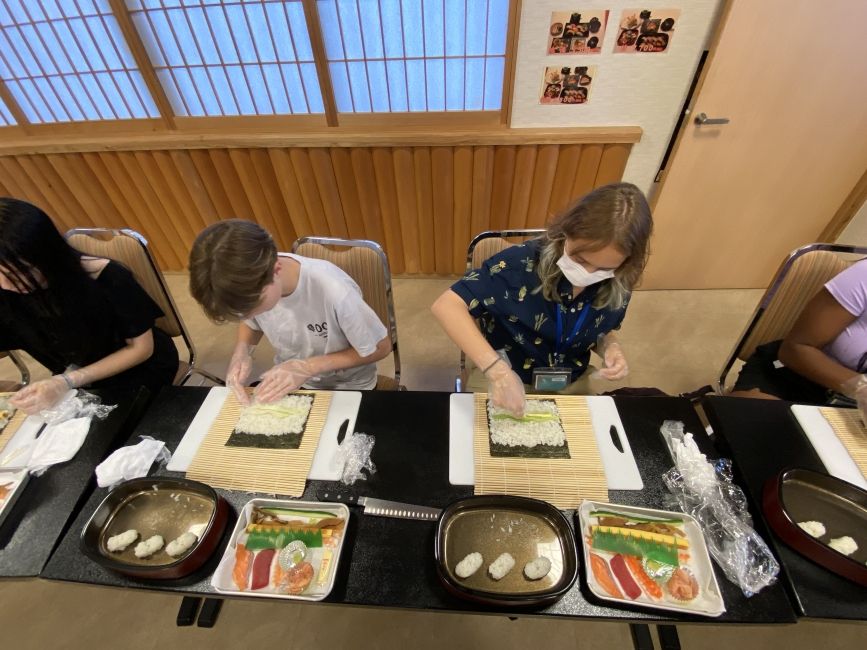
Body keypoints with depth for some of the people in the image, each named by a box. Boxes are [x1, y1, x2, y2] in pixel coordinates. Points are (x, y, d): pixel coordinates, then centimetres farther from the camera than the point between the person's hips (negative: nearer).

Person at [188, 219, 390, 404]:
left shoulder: (334, 292, -35)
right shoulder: (249, 283, -19)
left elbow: (380, 348, -19)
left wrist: (310, 367, -25)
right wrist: (241, 352, -17)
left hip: (347, 388, -3)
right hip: (287, 381, 4)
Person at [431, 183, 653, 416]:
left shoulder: (617, 288, -12)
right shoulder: (522, 264, -27)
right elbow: (447, 306, -33)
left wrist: (610, 347, -15)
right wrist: (497, 369, -41)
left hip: (572, 386, 4)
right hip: (504, 378, -3)